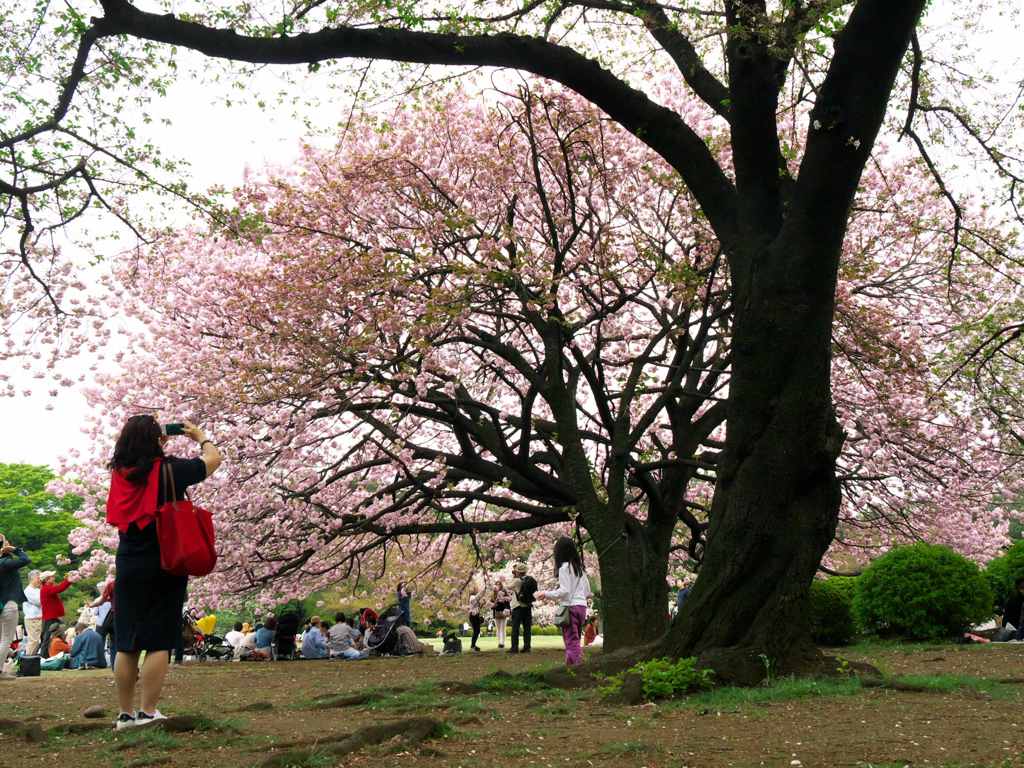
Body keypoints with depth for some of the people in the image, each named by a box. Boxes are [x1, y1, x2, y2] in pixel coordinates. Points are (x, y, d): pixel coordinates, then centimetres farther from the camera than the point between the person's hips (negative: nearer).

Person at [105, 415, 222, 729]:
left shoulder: (119, 471, 3)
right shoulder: (169, 469, -11)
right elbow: (213, 459, 3)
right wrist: (200, 436, 20)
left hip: (128, 565, 5)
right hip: (164, 565, -5)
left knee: (127, 643, 8)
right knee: (158, 642, -2)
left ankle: (126, 713, 13)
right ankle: (147, 713, -5)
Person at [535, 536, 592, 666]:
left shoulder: (564, 567, -7)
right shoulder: (580, 567, 16)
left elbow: (564, 591, -14)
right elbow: (588, 592, 18)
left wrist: (546, 594, -4)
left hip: (570, 607, -7)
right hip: (582, 606, 8)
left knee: (571, 642, -9)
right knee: (575, 642, 12)